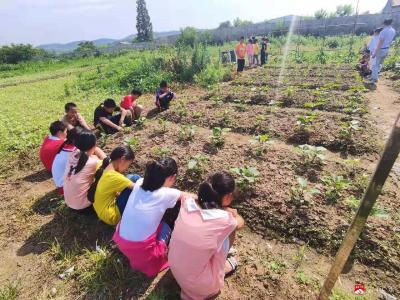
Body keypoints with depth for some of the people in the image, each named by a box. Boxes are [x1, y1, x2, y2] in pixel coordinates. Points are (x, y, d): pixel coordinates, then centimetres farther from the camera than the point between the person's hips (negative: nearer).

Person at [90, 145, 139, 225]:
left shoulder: (101, 166, -8)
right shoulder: (114, 177, -28)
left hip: (102, 211, 9)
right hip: (112, 216, -8)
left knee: (131, 178, 8)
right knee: (135, 179, -15)